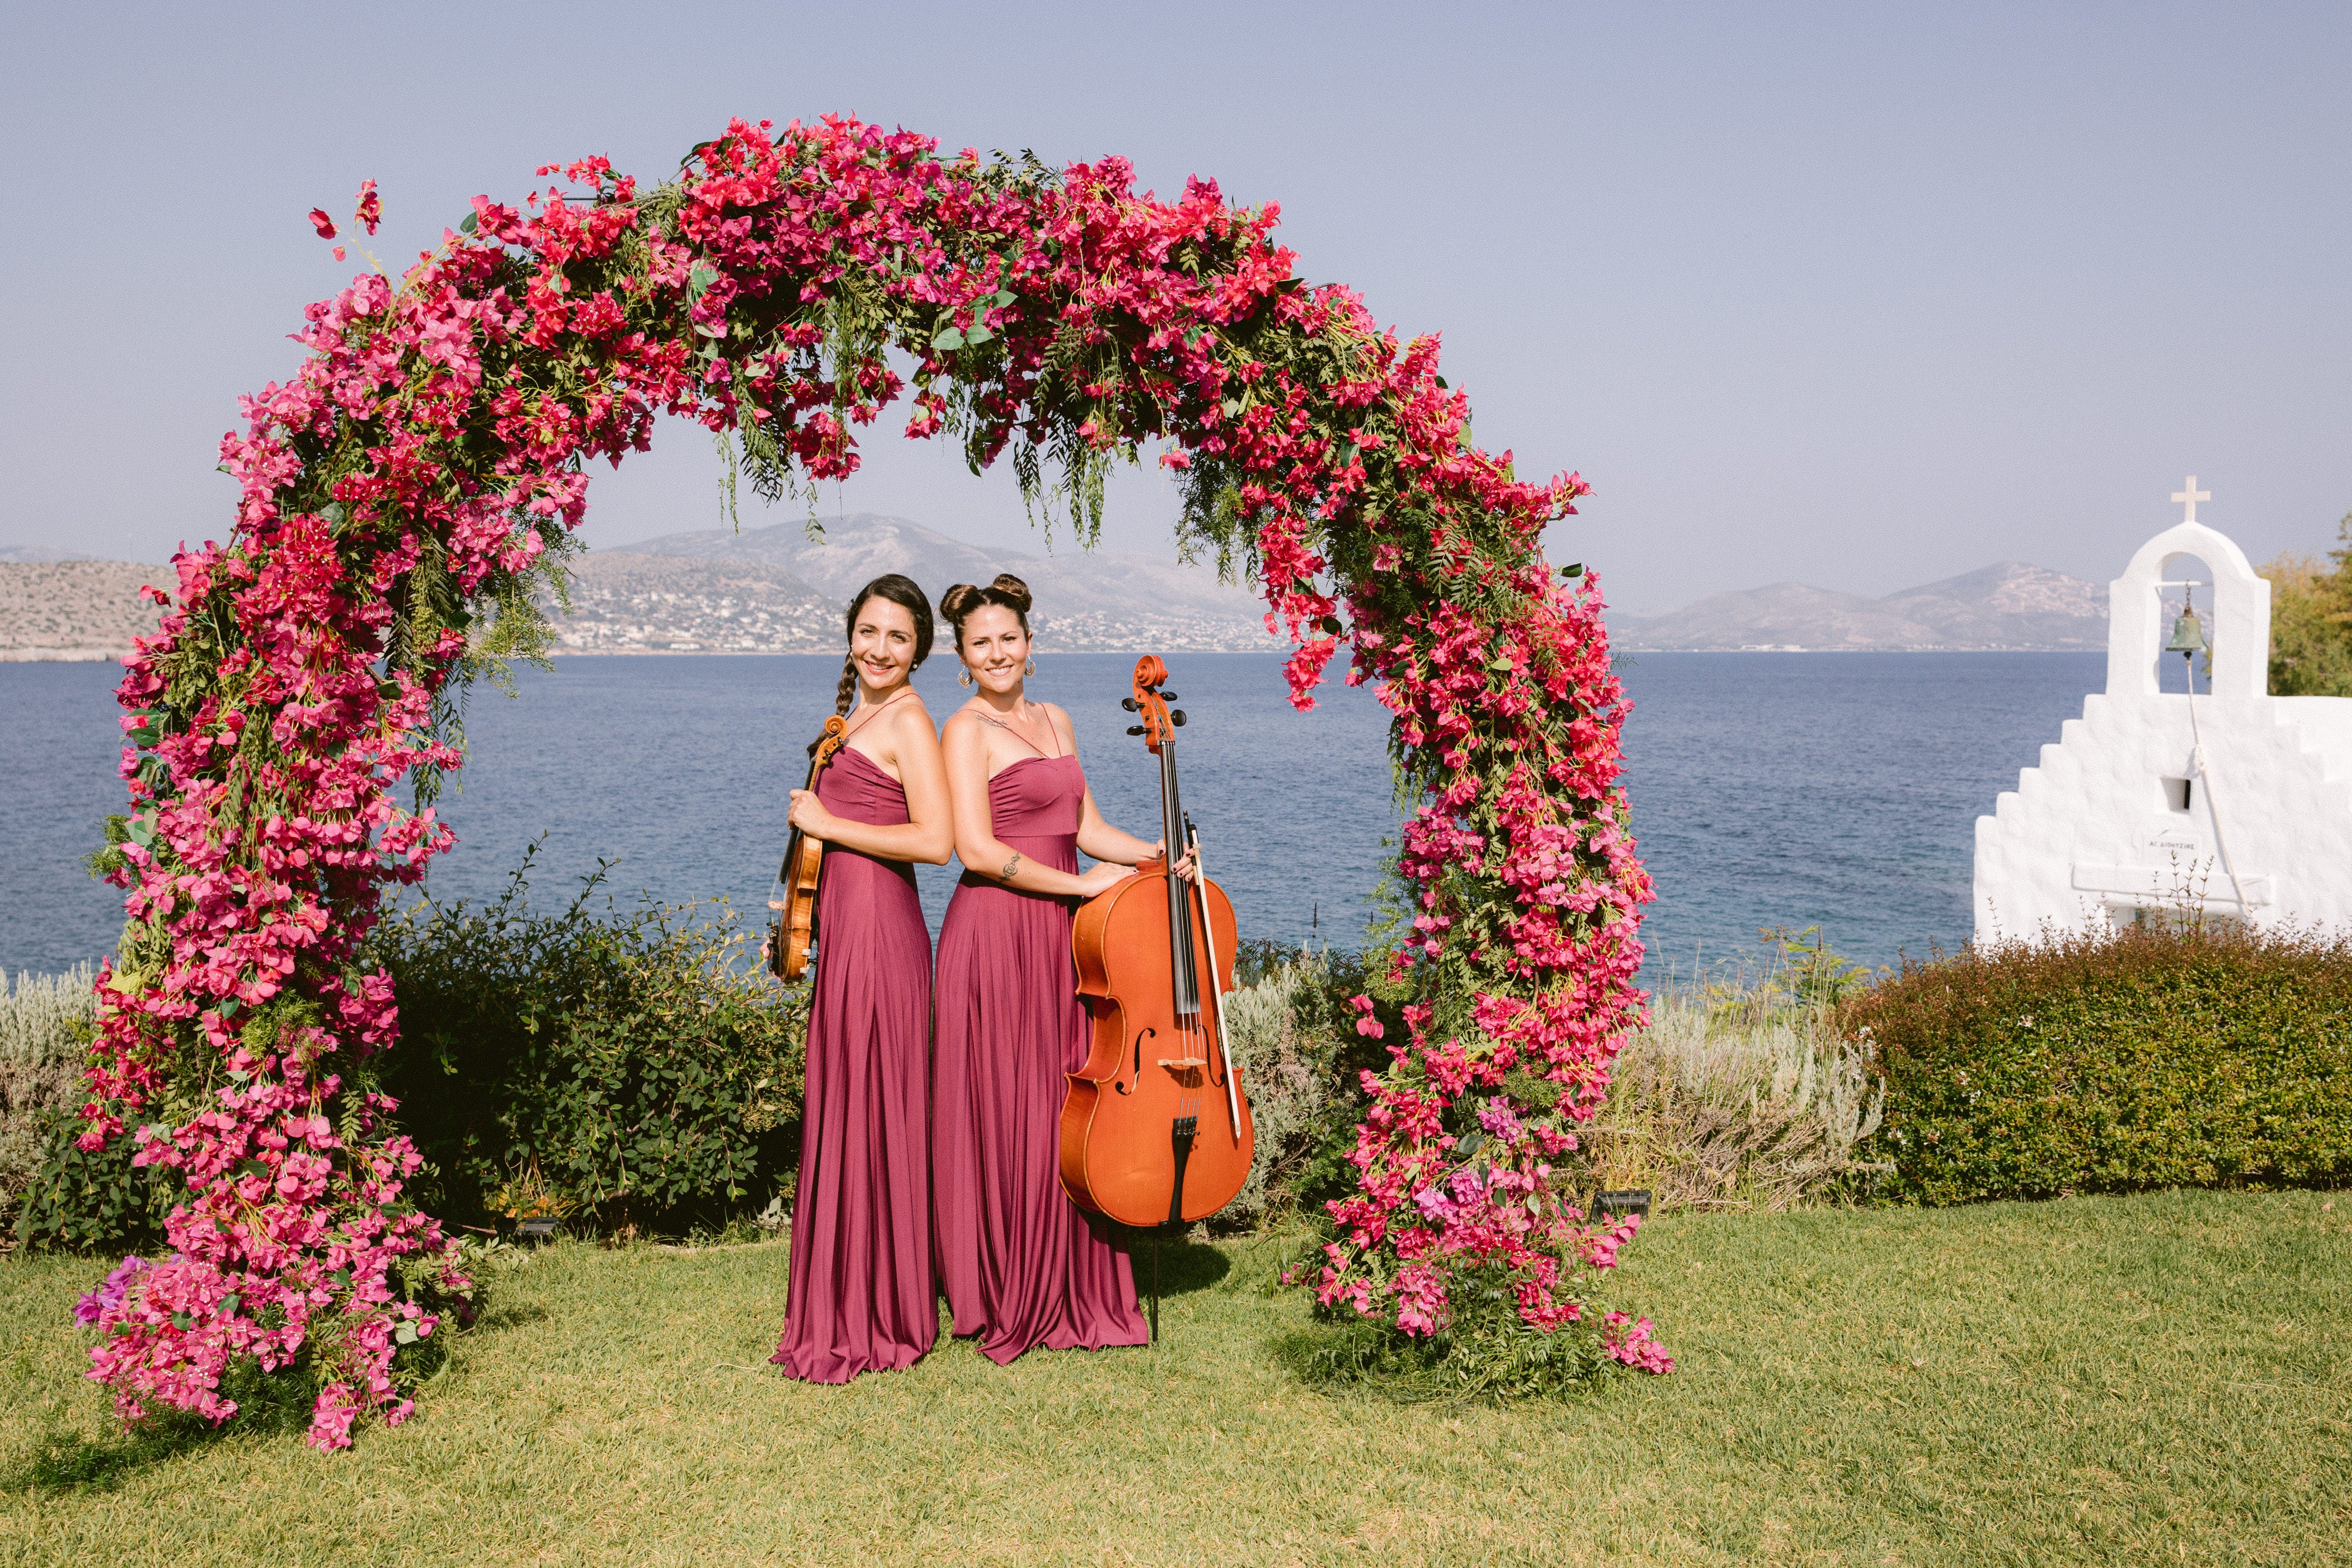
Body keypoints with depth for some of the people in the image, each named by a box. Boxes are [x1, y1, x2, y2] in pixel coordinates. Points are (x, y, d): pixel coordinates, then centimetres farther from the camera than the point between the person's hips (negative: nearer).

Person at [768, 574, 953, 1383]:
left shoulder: (908, 721, -11)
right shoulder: (858, 718, 18)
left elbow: (935, 840, -21)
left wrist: (825, 824, -14)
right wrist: (802, 904, 19)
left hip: (879, 933, -10)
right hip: (846, 931, 10)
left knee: (870, 1119, -3)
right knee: (844, 1118, 14)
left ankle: (879, 1323, 6)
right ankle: (851, 1309, 23)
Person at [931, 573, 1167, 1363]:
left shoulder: (1055, 721, 17)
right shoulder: (968, 729, -6)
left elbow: (1083, 828, 14)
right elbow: (977, 850, -15)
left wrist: (1154, 853, -2)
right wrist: (1079, 883, -12)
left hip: (1057, 937, 7)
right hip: (994, 934, -7)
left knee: (1066, 1110, 8)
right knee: (1005, 1116, -3)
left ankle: (1070, 1294, 17)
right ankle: (1007, 1303, 7)